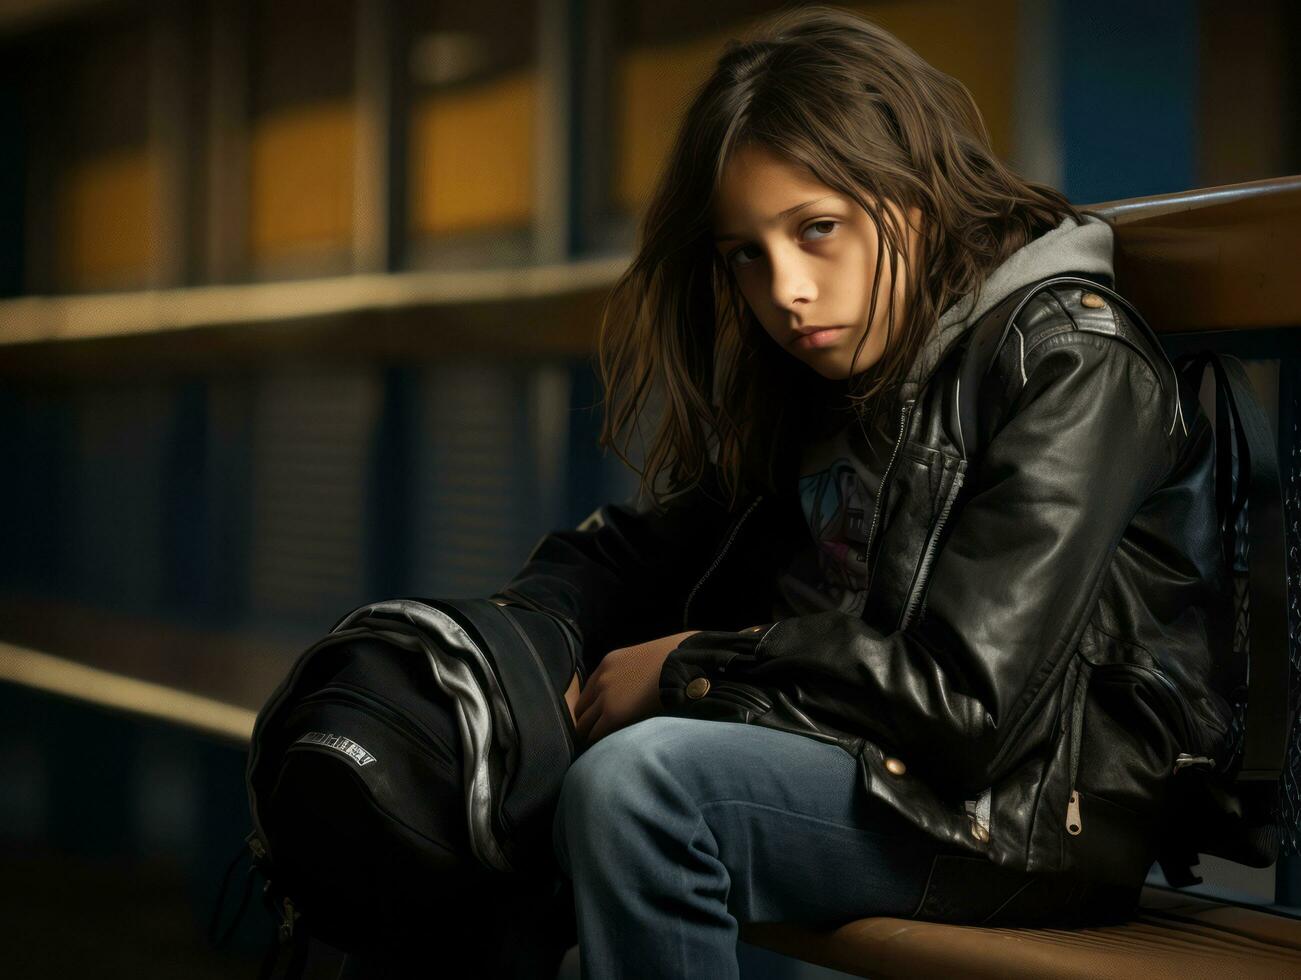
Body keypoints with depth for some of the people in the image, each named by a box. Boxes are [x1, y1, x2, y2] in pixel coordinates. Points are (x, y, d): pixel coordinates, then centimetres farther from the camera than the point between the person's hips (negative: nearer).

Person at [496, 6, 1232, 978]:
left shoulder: (1070, 362, -13)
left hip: (1046, 810, -9)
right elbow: (631, 548, 18)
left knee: (636, 782, -29)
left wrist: (687, 670, -13)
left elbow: (968, 690, -23)